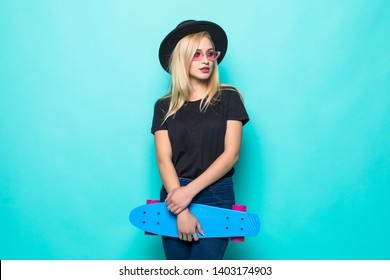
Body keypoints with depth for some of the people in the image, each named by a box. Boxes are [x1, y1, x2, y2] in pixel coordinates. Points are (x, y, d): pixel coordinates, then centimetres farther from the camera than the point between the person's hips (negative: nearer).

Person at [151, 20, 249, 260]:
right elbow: (163, 159, -2)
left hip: (216, 198, -2)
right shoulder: (164, 106, 7)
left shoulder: (228, 98, 3)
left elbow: (231, 154, -4)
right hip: (175, 197, 2)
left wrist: (190, 191, -13)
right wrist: (181, 211, -14)